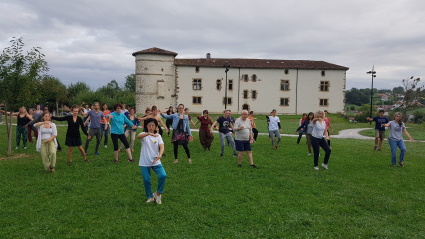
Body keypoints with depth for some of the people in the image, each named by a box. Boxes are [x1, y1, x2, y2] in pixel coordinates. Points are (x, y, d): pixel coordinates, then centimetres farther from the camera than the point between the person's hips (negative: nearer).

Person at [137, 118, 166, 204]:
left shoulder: (158, 136, 3)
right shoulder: (144, 134, -3)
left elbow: (161, 146, -11)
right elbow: (138, 136, -29)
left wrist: (160, 155, -32)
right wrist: (149, 133, -48)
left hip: (155, 161, 1)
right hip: (144, 162, -1)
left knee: (163, 175, -17)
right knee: (146, 180, 1)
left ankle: (158, 193, 6)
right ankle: (150, 197, 25)